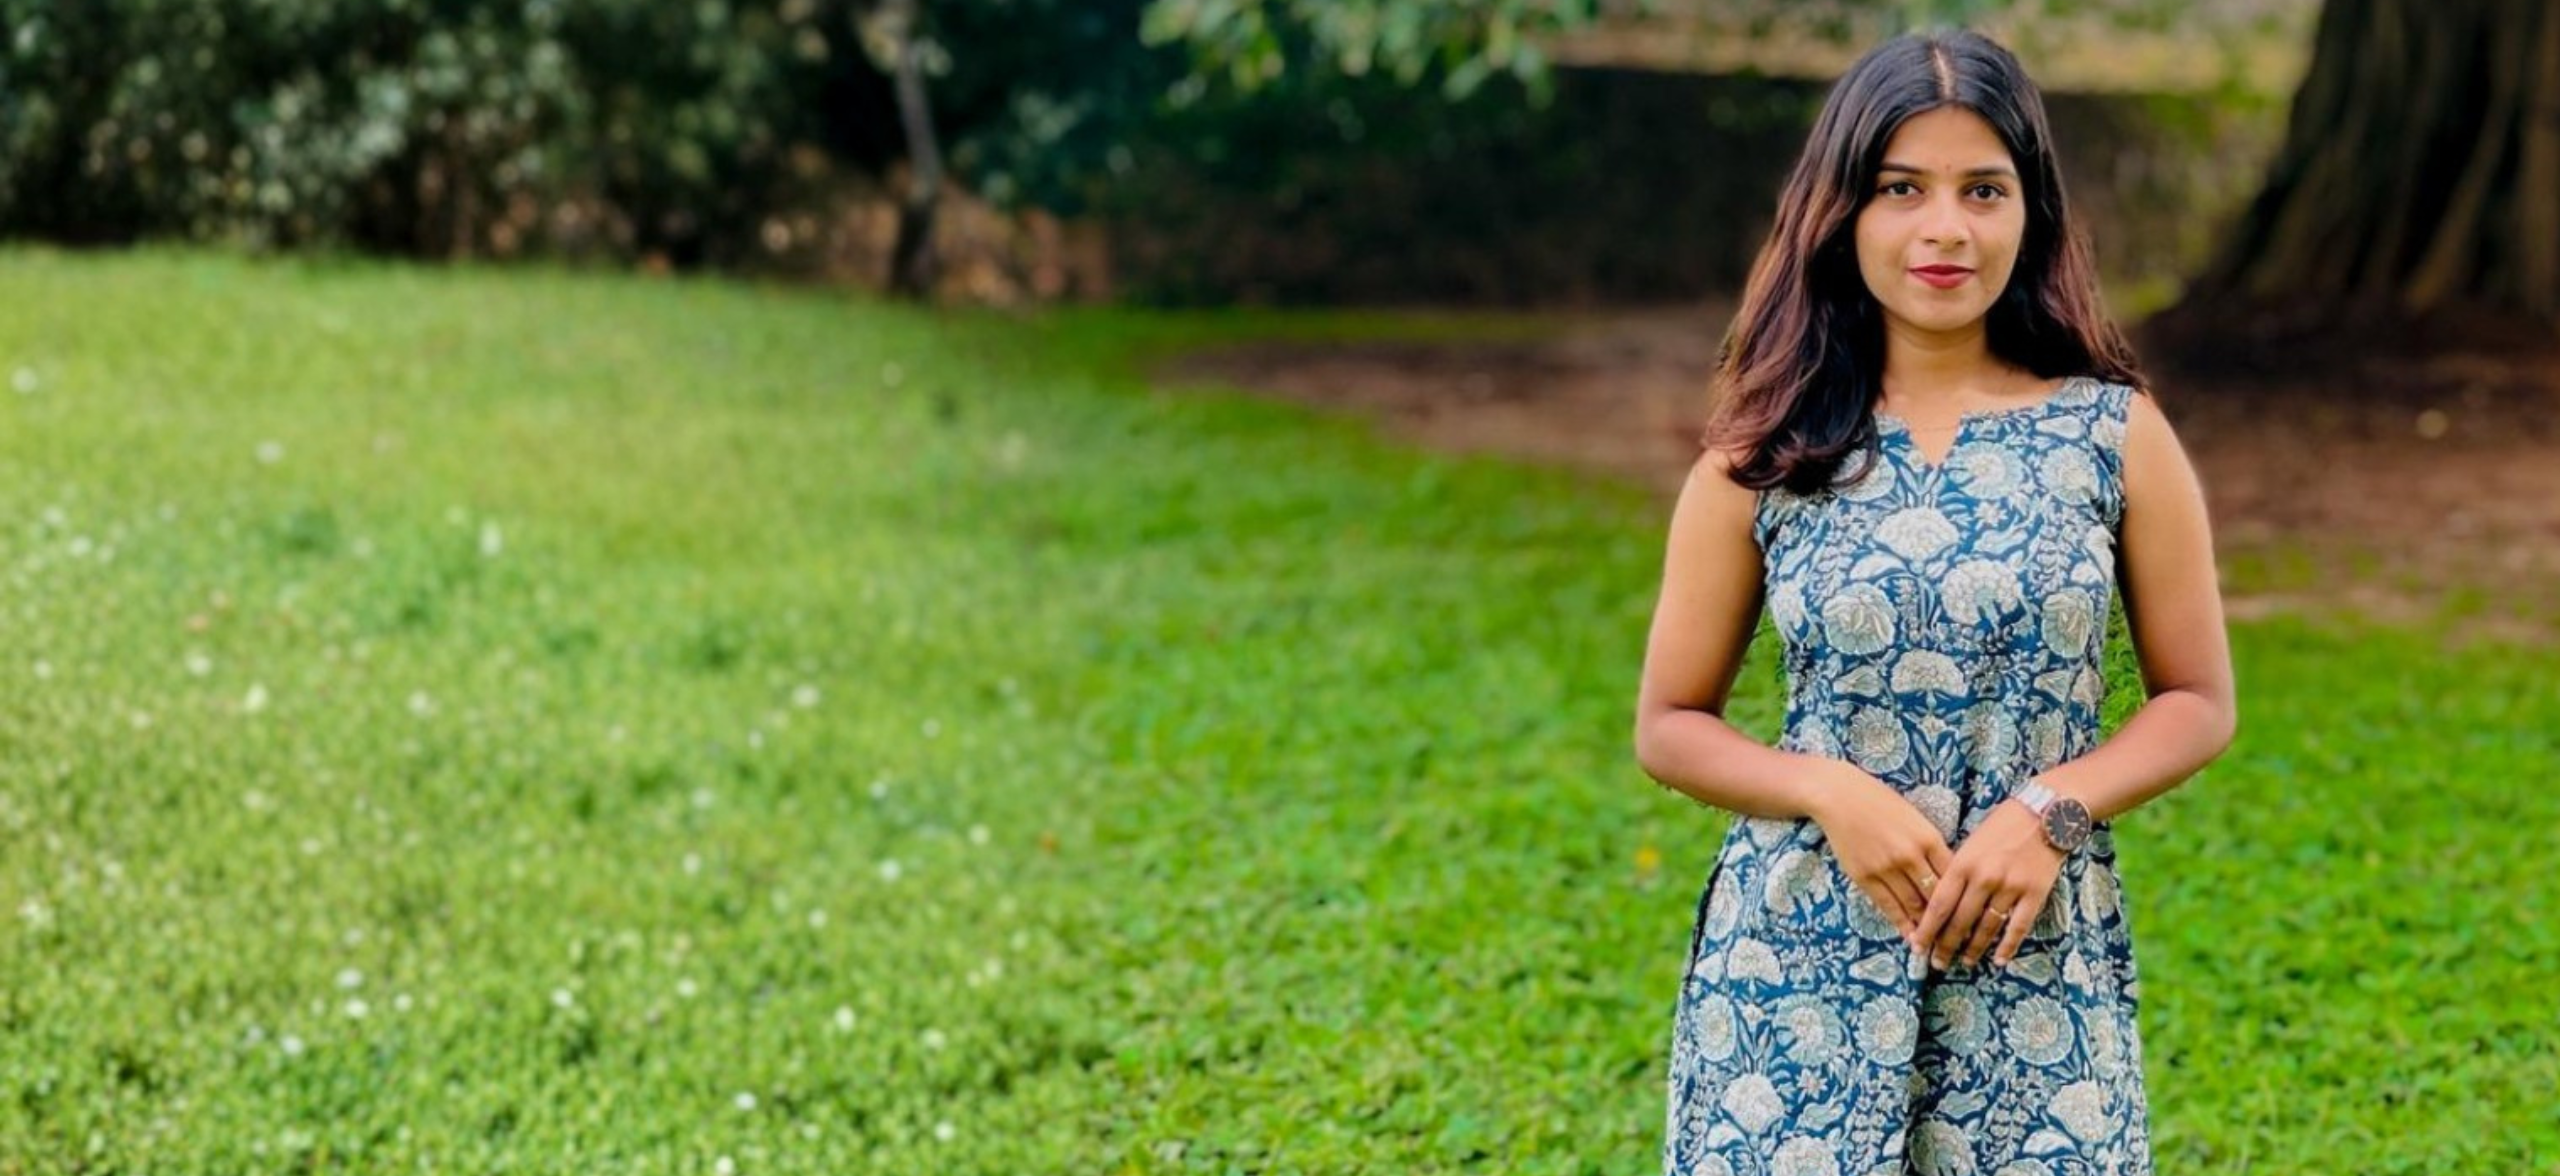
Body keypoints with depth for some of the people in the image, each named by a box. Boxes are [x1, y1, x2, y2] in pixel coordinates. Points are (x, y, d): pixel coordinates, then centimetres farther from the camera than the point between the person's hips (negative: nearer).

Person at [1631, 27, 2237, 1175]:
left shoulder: (2115, 434, 0)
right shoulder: (1763, 454, 0)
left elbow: (2199, 702, 4)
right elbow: (1669, 726, 4)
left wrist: (2049, 813, -12)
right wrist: (1834, 794, -13)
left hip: (2042, 960, 0)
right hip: (1801, 952, 0)